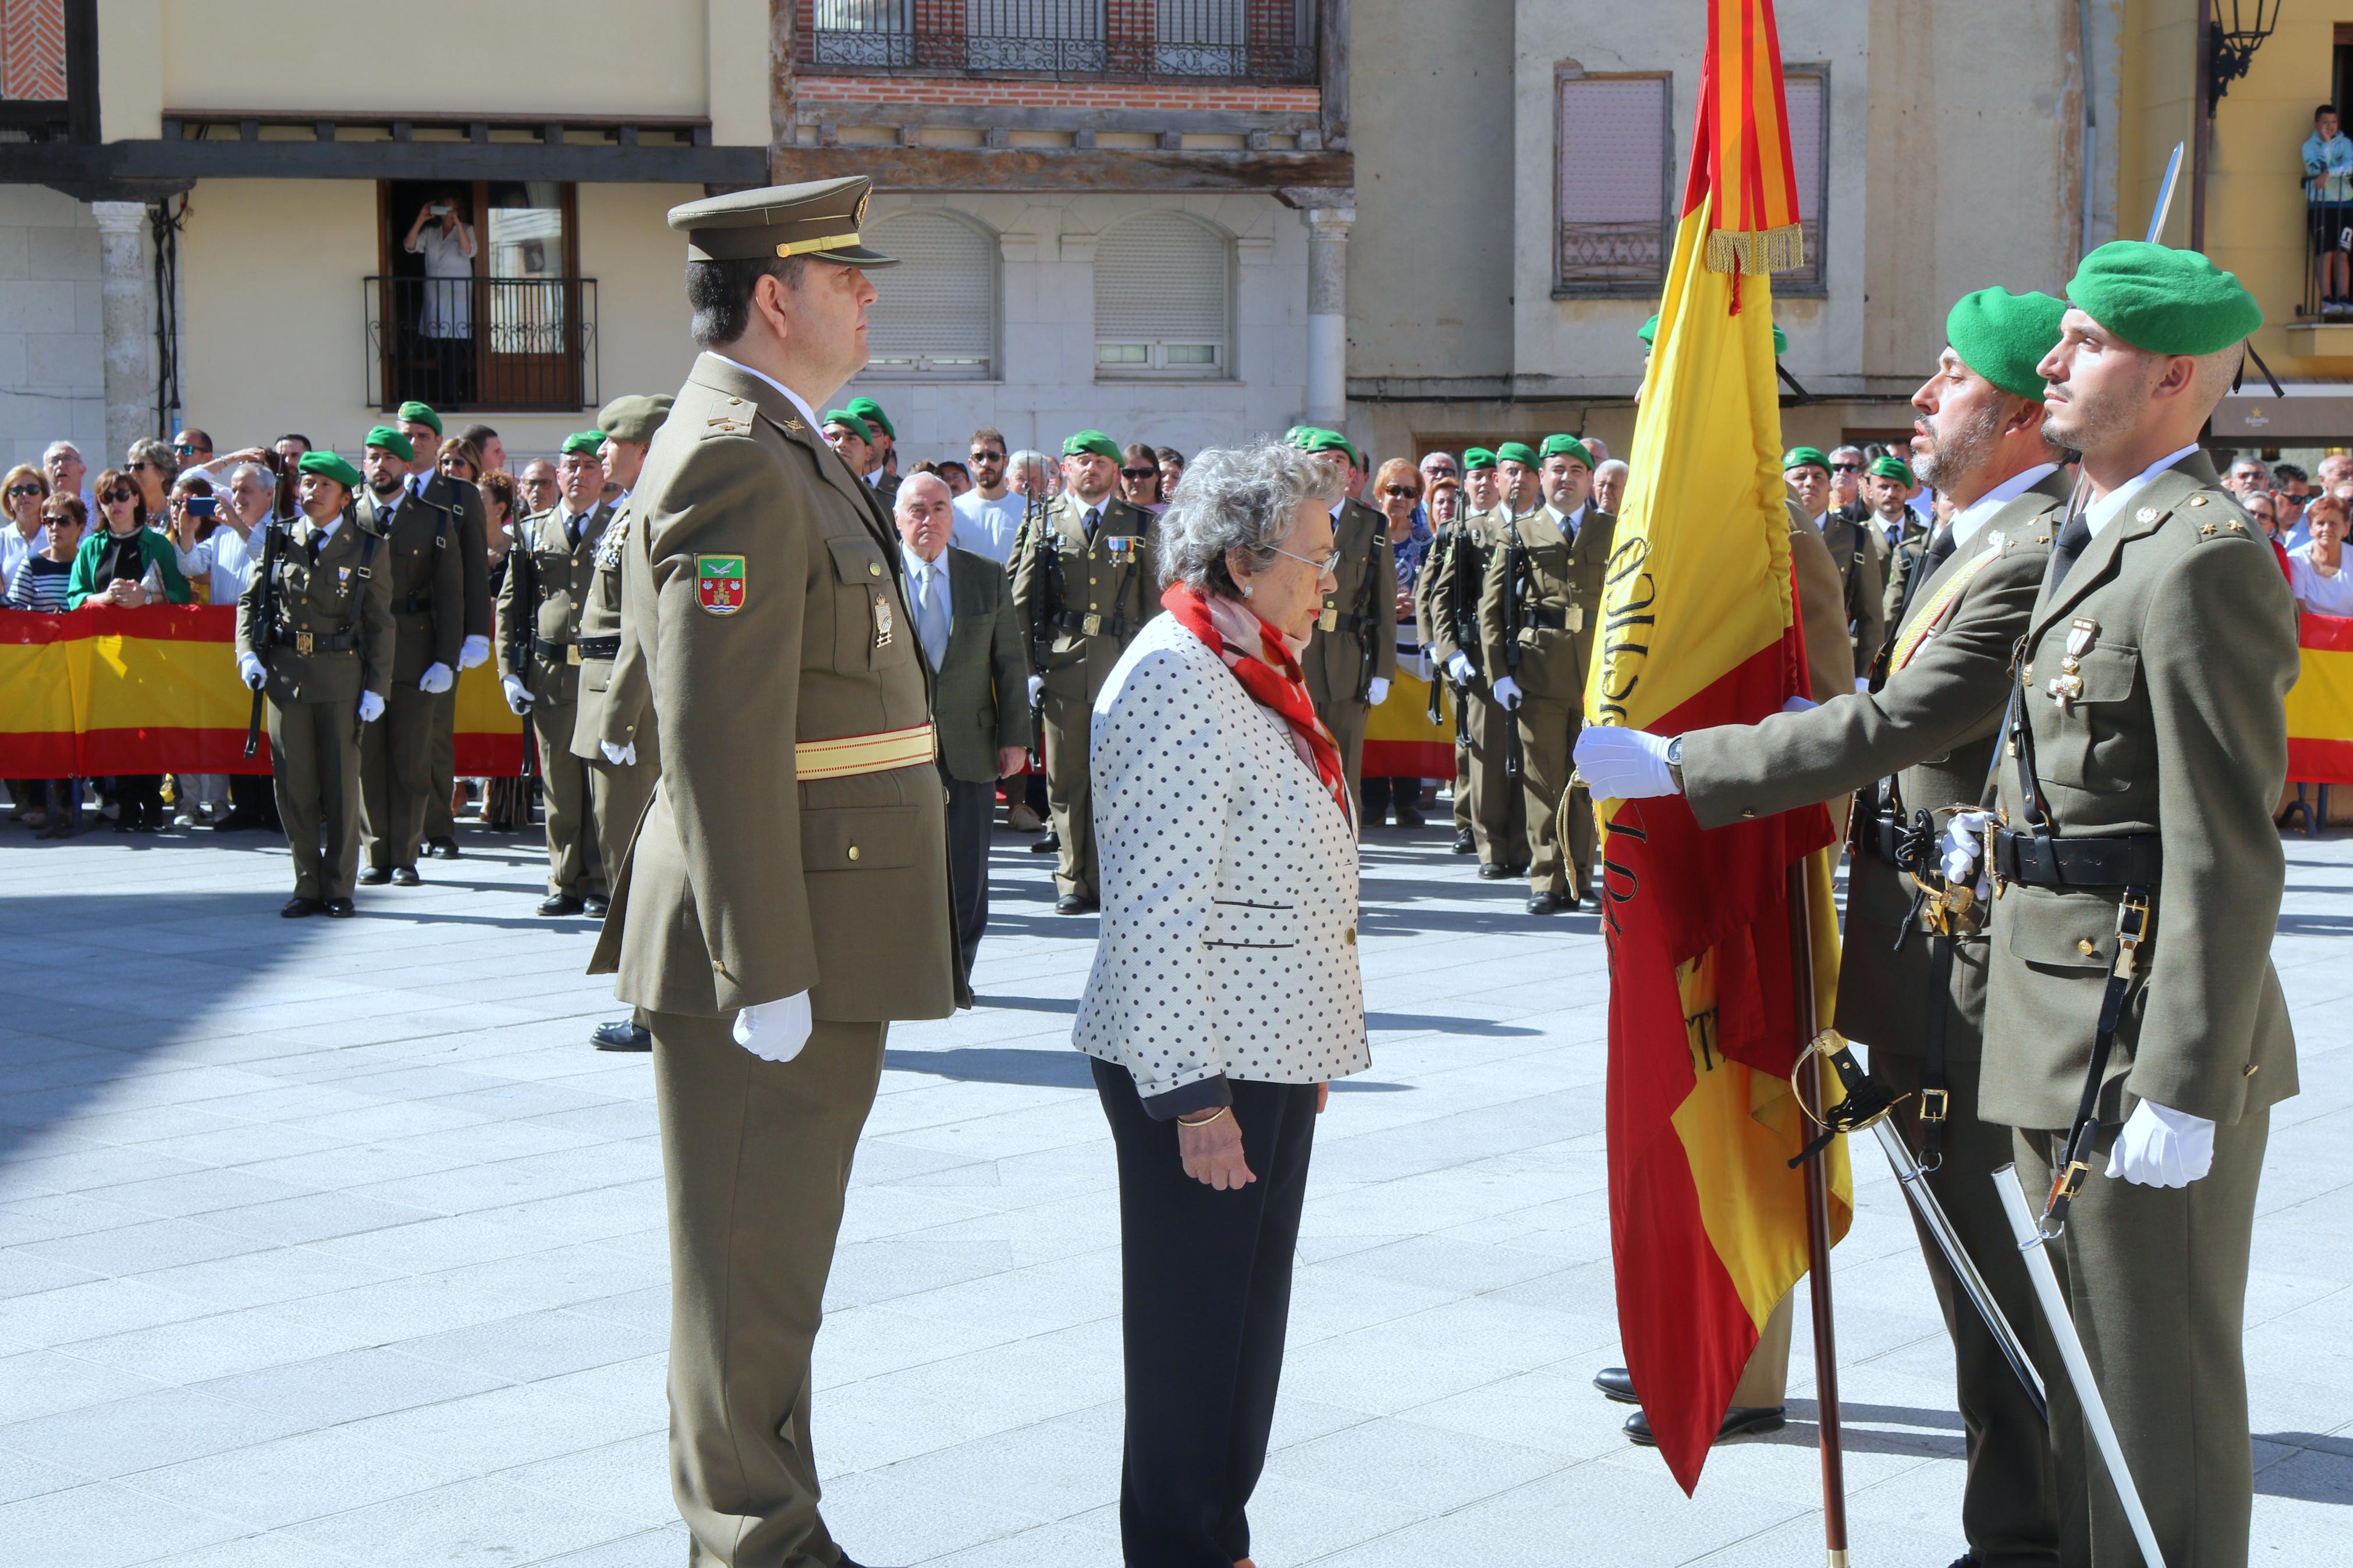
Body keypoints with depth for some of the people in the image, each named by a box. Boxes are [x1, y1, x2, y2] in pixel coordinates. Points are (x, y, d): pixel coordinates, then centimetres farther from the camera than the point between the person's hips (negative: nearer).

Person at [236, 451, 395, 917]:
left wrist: (376, 688, -5)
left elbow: (380, 624, 0)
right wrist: (248, 654, -2)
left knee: (341, 785, 1)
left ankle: (338, 888, 11)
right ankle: (308, 885, 15)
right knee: (293, 786, 4)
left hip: (341, 675, -2)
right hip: (285, 673, 3)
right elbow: (250, 600, 14)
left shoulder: (367, 550, 1)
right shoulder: (281, 543, 8)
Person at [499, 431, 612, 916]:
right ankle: (566, 885, 13)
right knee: (560, 786, 5)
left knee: (604, 784, -1)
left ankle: (601, 885, 7)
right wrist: (509, 671, 4)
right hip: (549, 675, 2)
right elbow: (510, 606, 13)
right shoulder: (533, 532, 13)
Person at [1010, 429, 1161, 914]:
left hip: (1123, 669, 0)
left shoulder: (1141, 527, 11)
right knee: (1067, 779, 2)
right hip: (1062, 668, 1)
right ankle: (1073, 881, 9)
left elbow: (1156, 603, 10)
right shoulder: (1046, 525, 11)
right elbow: (1021, 602, 9)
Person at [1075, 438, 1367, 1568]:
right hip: (1198, 1060, -10)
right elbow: (1156, 912, -21)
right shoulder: (1175, 682, -17)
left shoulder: (1248, 673, 15)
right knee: (1192, 1319, 0)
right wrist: (1190, 1093, -22)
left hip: (1269, 1050, 10)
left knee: (1247, 1307, 16)